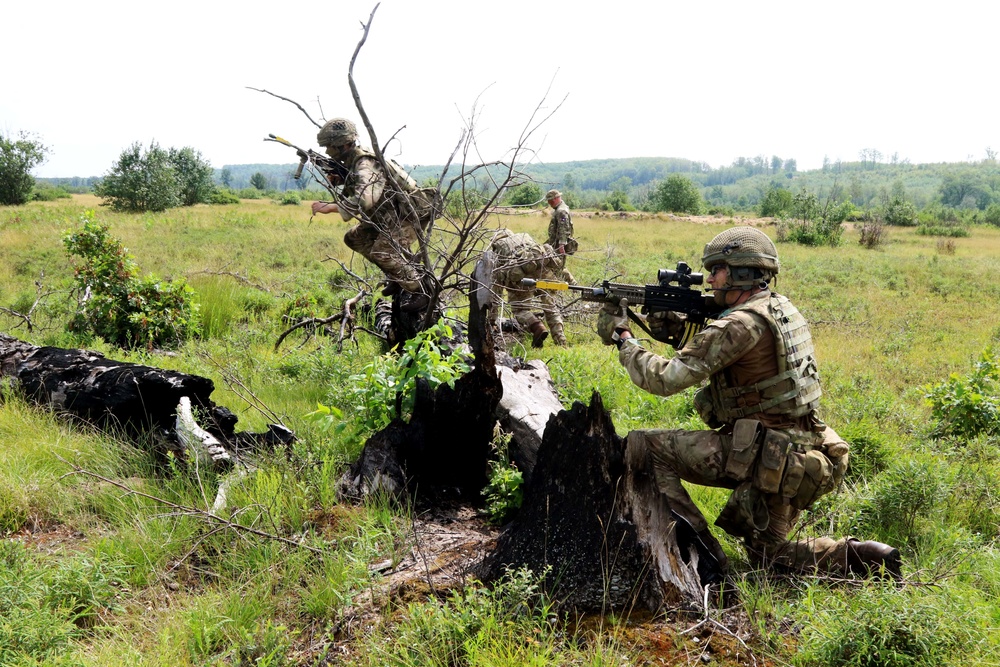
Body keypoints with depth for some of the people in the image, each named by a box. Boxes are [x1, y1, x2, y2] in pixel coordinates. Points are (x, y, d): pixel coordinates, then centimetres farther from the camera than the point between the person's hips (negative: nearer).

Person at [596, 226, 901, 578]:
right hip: (800, 454, 10)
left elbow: (665, 379, -20)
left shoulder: (741, 325, -18)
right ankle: (860, 556, 11)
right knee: (766, 551, 27)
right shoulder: (783, 309, 11)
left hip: (762, 456, -9)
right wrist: (679, 332, 7)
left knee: (642, 444, -10)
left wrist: (622, 338, -6)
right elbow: (711, 354, 22)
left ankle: (697, 548, -10)